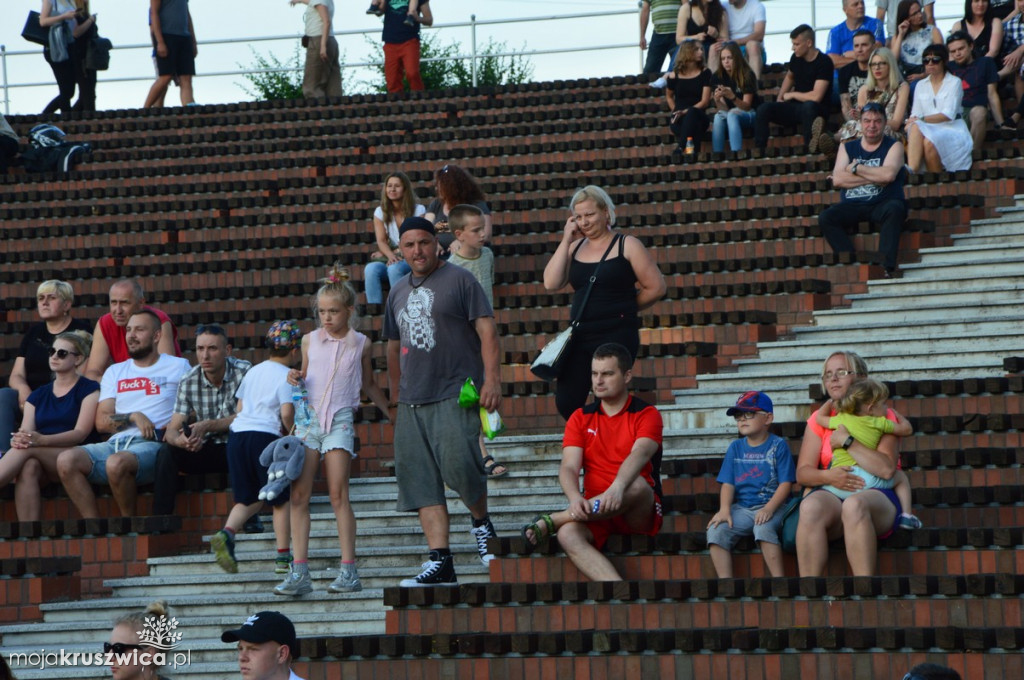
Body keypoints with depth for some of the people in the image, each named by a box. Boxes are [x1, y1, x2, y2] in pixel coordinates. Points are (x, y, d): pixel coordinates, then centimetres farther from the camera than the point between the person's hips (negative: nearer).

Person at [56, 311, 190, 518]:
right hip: (115, 444, 5)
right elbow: (101, 422, 13)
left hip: (151, 446, -5)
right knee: (66, 460, -23)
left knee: (117, 463, -38)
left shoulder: (178, 367, 14)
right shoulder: (115, 372, 23)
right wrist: (133, 417, -6)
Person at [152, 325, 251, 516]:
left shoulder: (244, 373, -13)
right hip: (207, 450, 3)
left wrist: (206, 426, -28)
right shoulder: (189, 381, -4)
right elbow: (172, 430, -8)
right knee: (167, 452, -19)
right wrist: (179, 440, -34)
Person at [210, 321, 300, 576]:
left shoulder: (253, 371, 17)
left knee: (249, 499, 13)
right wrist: (291, 431, 6)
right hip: (265, 436, -6)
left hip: (237, 431, 6)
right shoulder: (286, 376, -4)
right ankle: (283, 557, 6)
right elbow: (287, 412, -15)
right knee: (281, 499, 6)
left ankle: (226, 534, -13)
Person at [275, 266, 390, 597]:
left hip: (340, 420, -2)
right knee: (298, 495, -5)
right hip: (308, 417, 2)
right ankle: (300, 572, -5)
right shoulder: (310, 341, 10)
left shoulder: (360, 343, 7)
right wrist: (296, 380, -2)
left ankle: (349, 570, -6)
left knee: (338, 493, -9)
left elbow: (368, 385, 21)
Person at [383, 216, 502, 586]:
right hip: (413, 402, 6)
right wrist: (396, 394, 25)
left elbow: (486, 330, -5)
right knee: (422, 483, -2)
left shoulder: (459, 280, 1)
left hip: (456, 395, -6)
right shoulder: (399, 292, 19)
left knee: (458, 464, -20)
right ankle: (440, 562, -5)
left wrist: (492, 379, -14)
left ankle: (482, 523, 9)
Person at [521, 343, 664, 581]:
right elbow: (569, 467, -1)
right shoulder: (581, 418, 13)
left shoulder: (646, 415, 3)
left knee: (637, 485, -36)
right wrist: (575, 499, -25)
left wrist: (618, 487, -40)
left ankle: (550, 521, -23)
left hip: (640, 515, -2)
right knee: (568, 535, -32)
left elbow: (639, 455, -18)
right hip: (597, 513, 2)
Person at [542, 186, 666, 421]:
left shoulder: (627, 246, -1)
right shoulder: (574, 247, 12)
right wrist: (566, 240, 0)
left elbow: (656, 287, 0)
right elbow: (551, 284, 0)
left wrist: (624, 309, 8)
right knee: (566, 404, -4)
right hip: (580, 335, 5)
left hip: (617, 335, -5)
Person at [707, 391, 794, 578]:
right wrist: (724, 510, -8)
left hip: (772, 506, -4)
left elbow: (786, 483, -5)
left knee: (763, 527, -35)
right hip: (741, 508, 4)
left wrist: (769, 508, -20)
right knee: (716, 529, -21)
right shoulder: (736, 448, 15)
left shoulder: (778, 445, 2)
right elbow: (728, 484, 10)